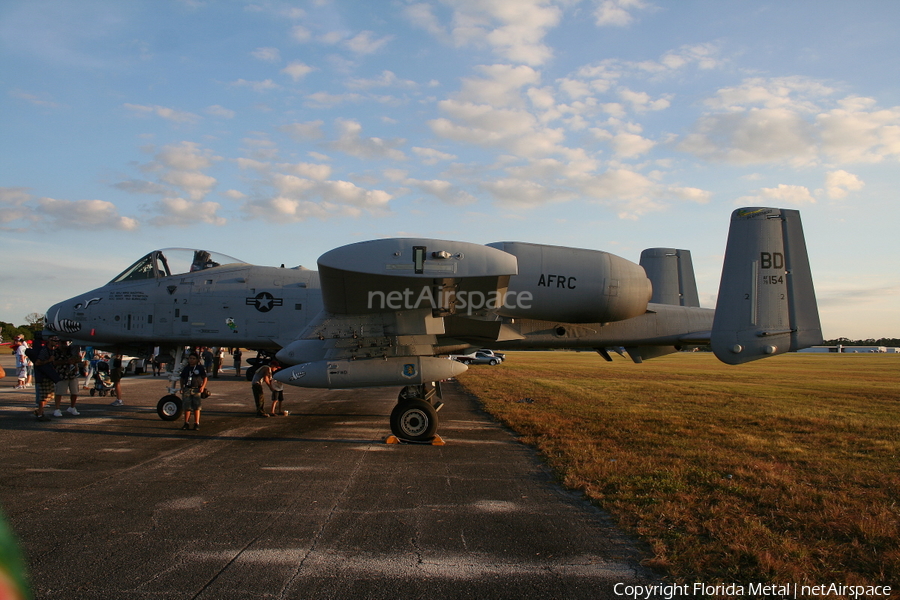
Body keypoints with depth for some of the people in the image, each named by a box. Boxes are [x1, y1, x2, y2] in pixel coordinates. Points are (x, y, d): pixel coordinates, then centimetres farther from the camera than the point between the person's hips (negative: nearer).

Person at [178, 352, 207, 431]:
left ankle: (196, 424, 7)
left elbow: (205, 378, 1)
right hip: (187, 389, 3)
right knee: (186, 407, 3)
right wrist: (182, 388, 10)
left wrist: (202, 387, -12)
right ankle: (186, 423, 14)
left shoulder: (200, 368, 0)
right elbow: (182, 379, 20)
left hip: (197, 390, -3)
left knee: (196, 407, 0)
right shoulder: (186, 369, 10)